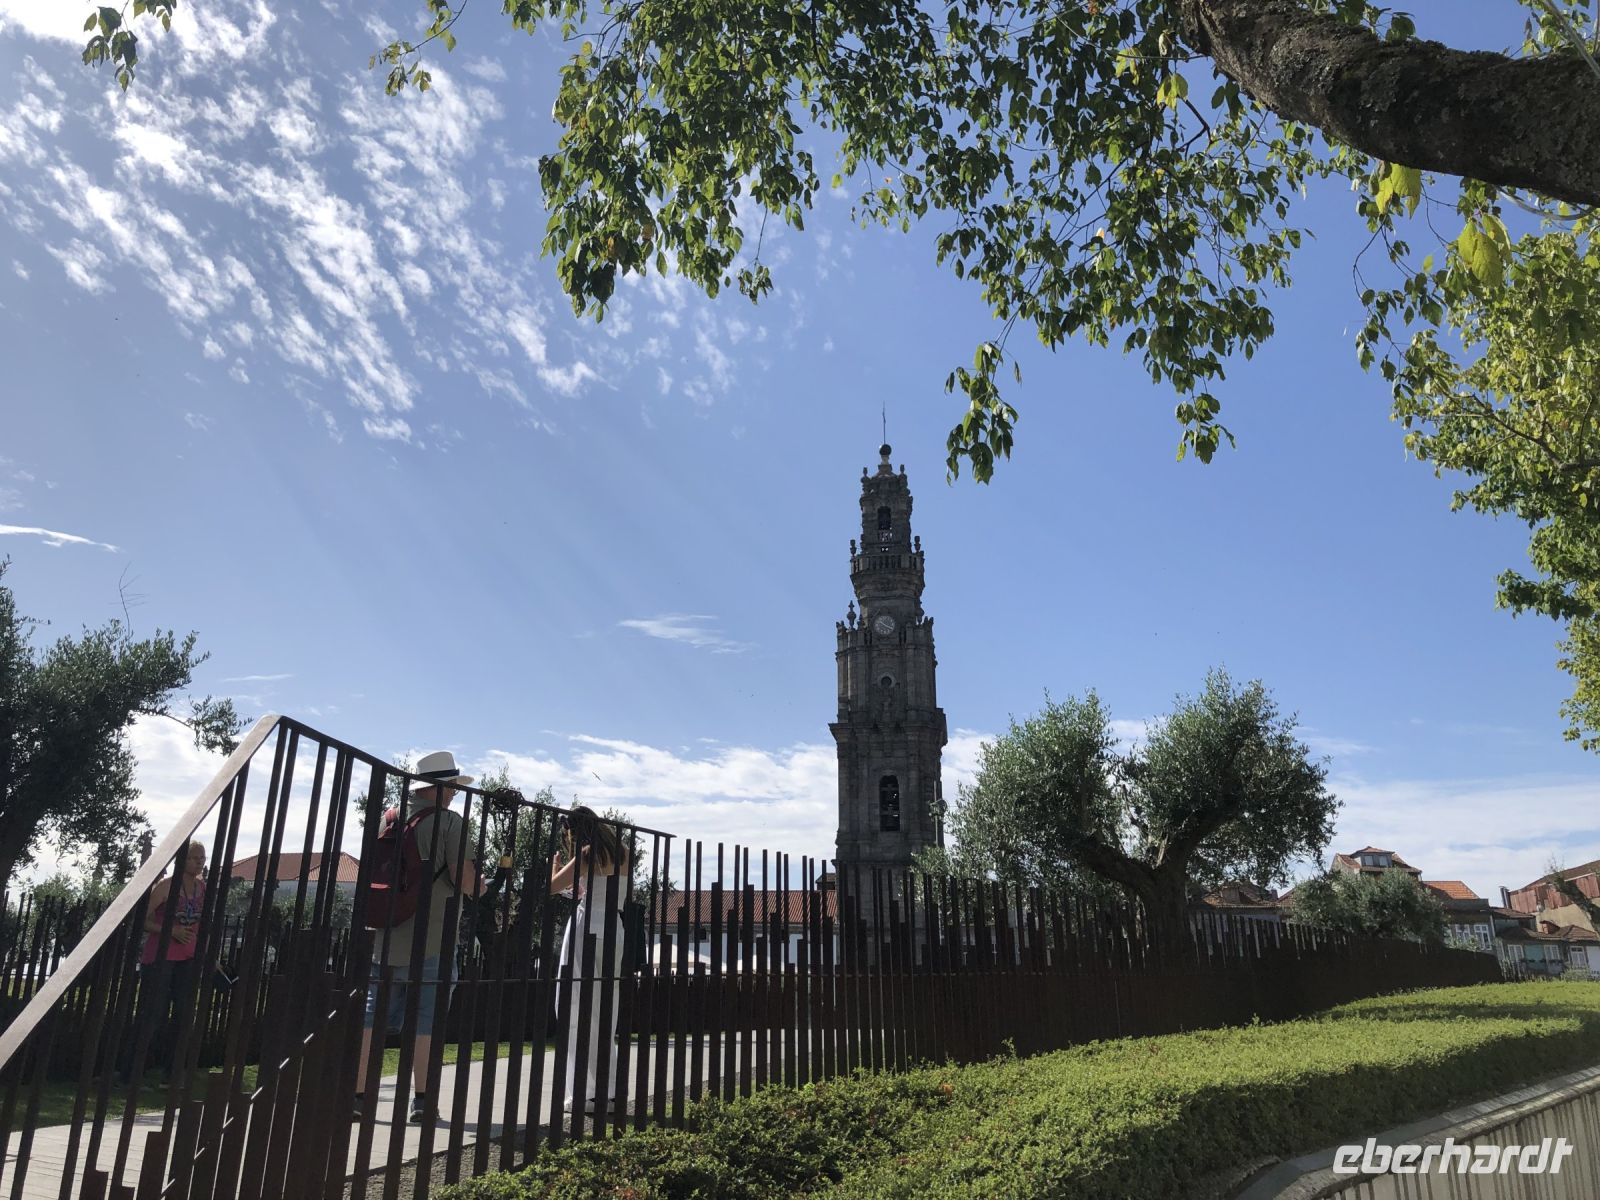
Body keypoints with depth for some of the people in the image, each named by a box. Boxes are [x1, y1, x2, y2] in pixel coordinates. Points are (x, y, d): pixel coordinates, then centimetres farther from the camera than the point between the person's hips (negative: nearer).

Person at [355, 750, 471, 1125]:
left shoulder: (390, 818, 9)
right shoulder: (450, 821, -9)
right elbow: (462, 880, -13)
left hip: (387, 934, 5)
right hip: (431, 938, -5)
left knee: (372, 1016, 10)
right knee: (426, 1021, 3)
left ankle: (358, 1096, 11)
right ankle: (422, 1101, 8)